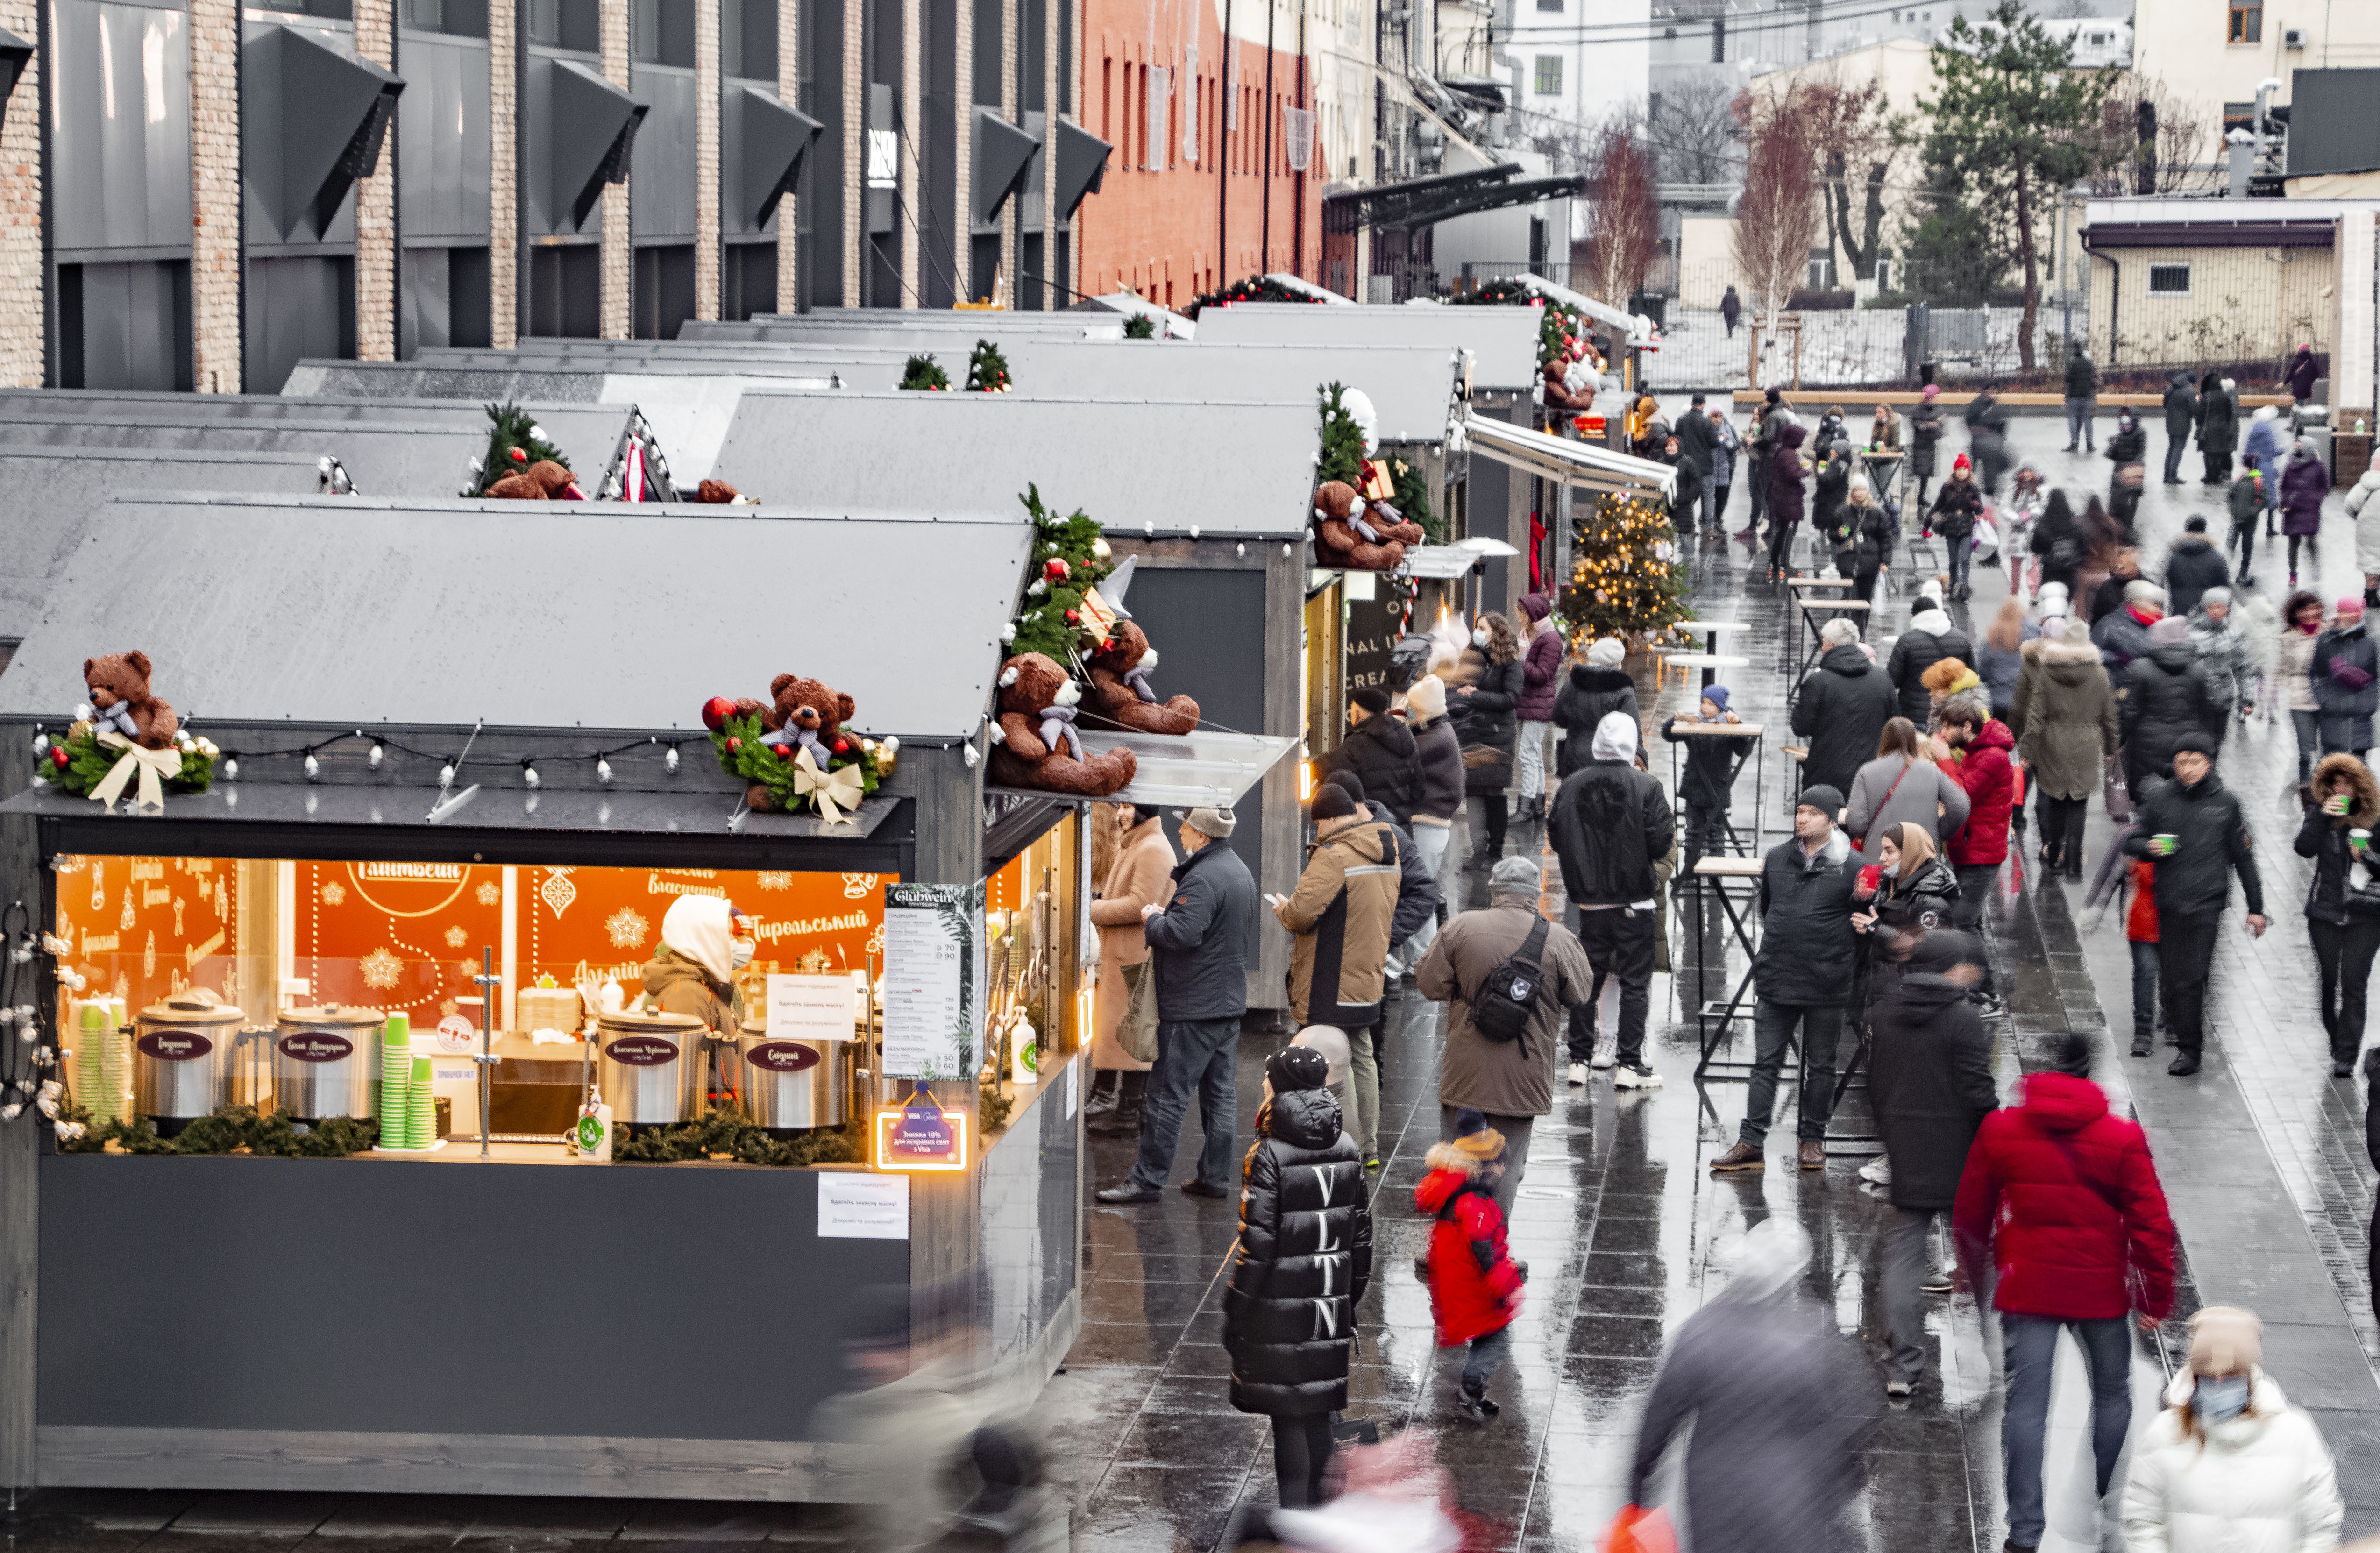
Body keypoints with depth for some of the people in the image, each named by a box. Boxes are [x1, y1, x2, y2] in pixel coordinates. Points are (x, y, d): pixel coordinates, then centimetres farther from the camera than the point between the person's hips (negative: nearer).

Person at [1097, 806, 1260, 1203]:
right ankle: (1215, 1176, 16)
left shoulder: (1202, 879, -19)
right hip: (1230, 1000, 10)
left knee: (1168, 1095, -5)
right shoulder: (1240, 872, 14)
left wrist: (1151, 919, -9)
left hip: (1193, 1005, -10)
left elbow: (1183, 933, -30)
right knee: (1221, 1093, 12)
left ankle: (1147, 1179, -2)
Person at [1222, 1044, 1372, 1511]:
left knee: (1288, 1417, 0)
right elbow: (1362, 1231, 10)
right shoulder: (1347, 1148, 3)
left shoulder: (1268, 1155, -16)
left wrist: (1233, 1312, -9)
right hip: (1330, 1305, 6)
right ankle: (1314, 1504, 26)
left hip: (1280, 1307, -6)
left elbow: (1256, 1244, -17)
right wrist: (1351, 1300, 19)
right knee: (1319, 1411, 16)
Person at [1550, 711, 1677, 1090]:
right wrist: (1671, 824, 7)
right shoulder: (1646, 788, -13)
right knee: (1635, 981, 5)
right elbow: (1661, 844, -13)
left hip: (1589, 902, 3)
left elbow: (1555, 839, 5)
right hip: (1633, 902, -3)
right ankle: (1630, 1065, 4)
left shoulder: (1572, 786, -3)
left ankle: (1579, 1059, 15)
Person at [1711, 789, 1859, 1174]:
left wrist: (1844, 955, 1)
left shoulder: (1851, 867, -7)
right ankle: (1751, 1143, 3)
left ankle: (1813, 1141, 20)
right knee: (1766, 1063, 3)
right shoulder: (1776, 859, 6)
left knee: (1820, 1065, 9)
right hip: (1776, 983, 3)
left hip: (1826, 986, -3)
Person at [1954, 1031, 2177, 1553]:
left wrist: (1974, 1266, 26)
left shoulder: (2000, 1130, -1)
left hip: (2026, 1289, 1)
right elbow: (2151, 1224, -7)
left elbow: (1970, 1212, 9)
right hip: (2102, 1291, -1)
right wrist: (2158, 1296, 2)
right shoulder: (2122, 1139, -7)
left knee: (2026, 1405, 1)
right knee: (2112, 1393, 18)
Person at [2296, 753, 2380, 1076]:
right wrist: (2322, 817, -19)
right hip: (2325, 912, 2)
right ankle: (2337, 1042, 23)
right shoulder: (2320, 813, 5)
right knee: (2328, 980, 6)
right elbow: (2304, 849, -9)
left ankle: (2346, 1058, -6)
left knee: (2353, 983, -7)